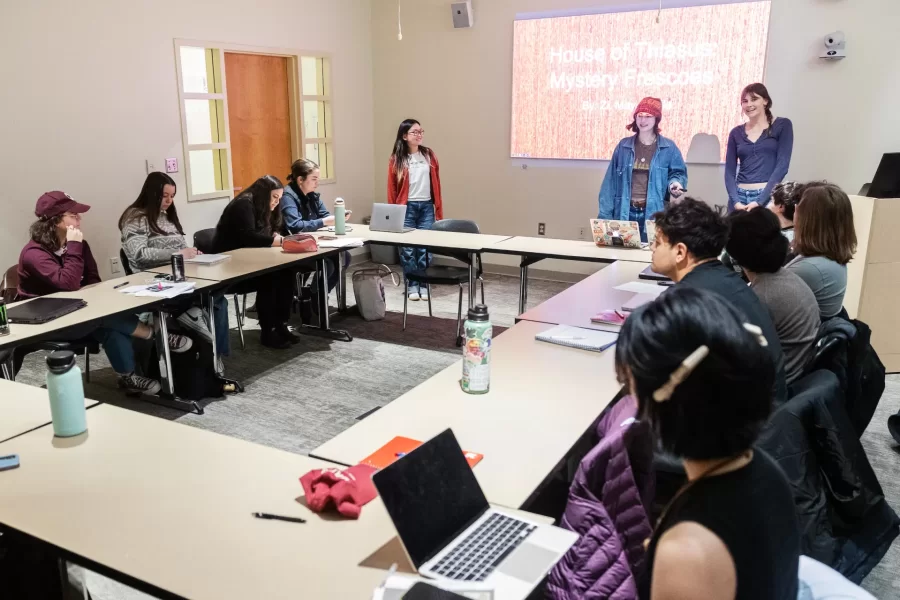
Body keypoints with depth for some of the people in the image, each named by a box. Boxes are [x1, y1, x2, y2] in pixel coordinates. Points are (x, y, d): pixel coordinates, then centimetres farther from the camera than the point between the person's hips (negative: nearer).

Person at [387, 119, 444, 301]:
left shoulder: (429, 155, 7)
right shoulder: (396, 159, -1)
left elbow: (436, 183, 8)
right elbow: (392, 188, 0)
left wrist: (439, 209, 5)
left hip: (427, 206, 2)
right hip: (406, 207, -2)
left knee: (425, 247, 3)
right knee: (407, 248, 2)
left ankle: (424, 285, 13)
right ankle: (412, 286, 12)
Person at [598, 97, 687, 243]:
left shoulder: (668, 147, 3)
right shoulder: (623, 146, 7)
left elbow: (678, 172, 9)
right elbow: (611, 181, 5)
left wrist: (675, 183, -17)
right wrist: (605, 215, 0)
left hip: (653, 213, -1)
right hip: (625, 212, 2)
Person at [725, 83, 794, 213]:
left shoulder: (782, 125, 3)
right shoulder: (736, 133, 11)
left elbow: (782, 165, -6)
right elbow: (730, 171, 6)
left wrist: (760, 201, -15)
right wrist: (736, 201, -11)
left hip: (768, 197, -3)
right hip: (739, 196, 3)